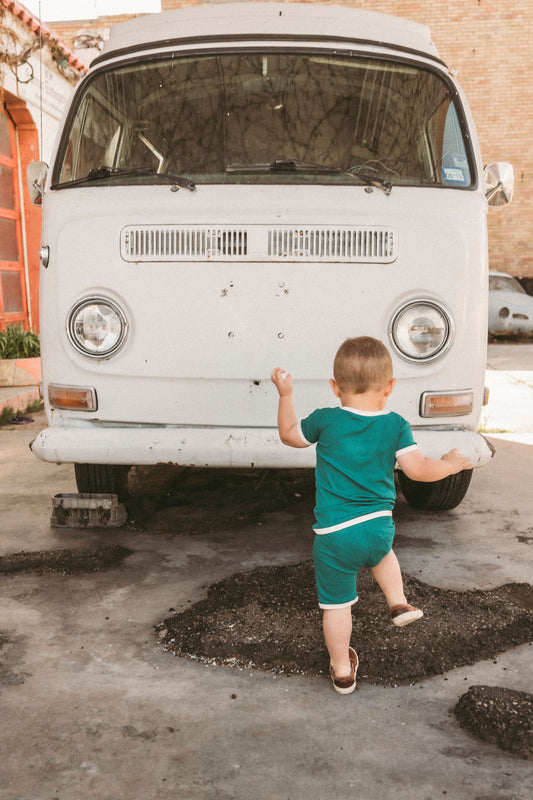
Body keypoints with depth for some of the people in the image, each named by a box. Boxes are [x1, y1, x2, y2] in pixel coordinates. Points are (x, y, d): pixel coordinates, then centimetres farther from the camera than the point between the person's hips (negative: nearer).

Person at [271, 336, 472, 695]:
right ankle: (399, 603, 33)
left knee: (336, 604, 13)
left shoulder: (325, 421, -5)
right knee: (382, 552, 40)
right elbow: (418, 469, -10)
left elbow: (289, 434, 10)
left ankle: (343, 671, 27)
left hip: (334, 534, -2)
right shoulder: (396, 425, -3)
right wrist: (450, 463, 8)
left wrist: (285, 394, 20)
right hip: (379, 526, 2)